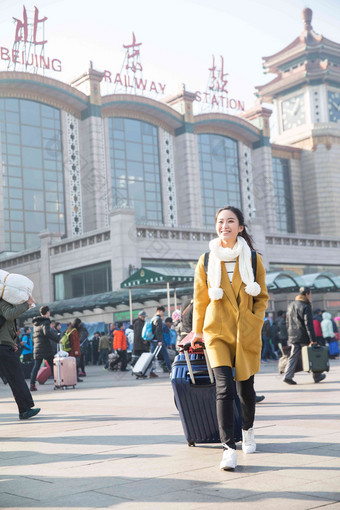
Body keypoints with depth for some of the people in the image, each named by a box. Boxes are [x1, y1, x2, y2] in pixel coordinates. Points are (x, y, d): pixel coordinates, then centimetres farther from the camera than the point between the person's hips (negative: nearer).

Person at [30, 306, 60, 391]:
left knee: (36, 366, 5)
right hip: (46, 348, -6)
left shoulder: (36, 323, 17)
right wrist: (57, 340, -19)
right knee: (52, 365, 4)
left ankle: (32, 384, -4)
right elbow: (47, 332, -25)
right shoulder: (45, 322, -9)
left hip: (37, 348, 6)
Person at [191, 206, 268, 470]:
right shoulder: (206, 261, 3)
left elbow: (262, 297, 12)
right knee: (224, 387, -15)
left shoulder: (253, 259, 4)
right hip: (217, 332, -1)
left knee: (245, 387, 11)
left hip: (247, 333, 1)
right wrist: (197, 331, 16)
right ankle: (229, 448, -14)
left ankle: (248, 429, 40)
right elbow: (200, 300, 12)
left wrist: (255, 320, -3)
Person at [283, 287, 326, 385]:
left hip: (293, 337, 6)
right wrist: (313, 339, -16)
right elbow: (309, 325, -17)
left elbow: (288, 323, 18)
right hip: (304, 337, -6)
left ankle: (288, 376, -7)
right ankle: (317, 376, 19)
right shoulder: (305, 307, -13)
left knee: (293, 356, 5)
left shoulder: (290, 305, 12)